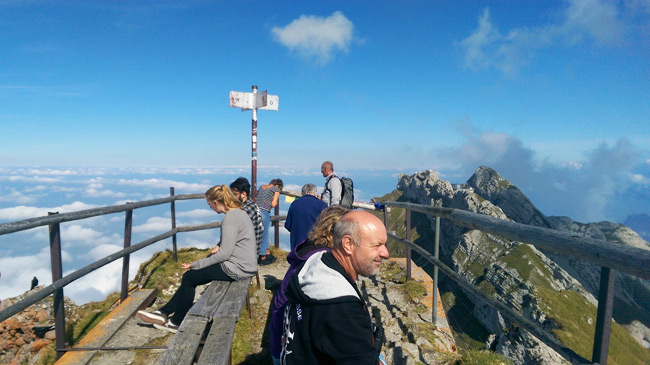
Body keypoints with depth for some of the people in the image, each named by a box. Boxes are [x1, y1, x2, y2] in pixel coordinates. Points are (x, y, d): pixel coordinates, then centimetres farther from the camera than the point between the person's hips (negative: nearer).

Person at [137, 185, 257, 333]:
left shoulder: (230, 218, -21)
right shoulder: (238, 212, 10)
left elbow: (224, 254, -23)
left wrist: (195, 265, -14)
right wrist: (219, 246, 1)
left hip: (236, 268, -10)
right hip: (242, 263, 10)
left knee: (189, 277, 3)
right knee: (191, 276, 15)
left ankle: (177, 322, 21)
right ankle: (164, 312, 23)